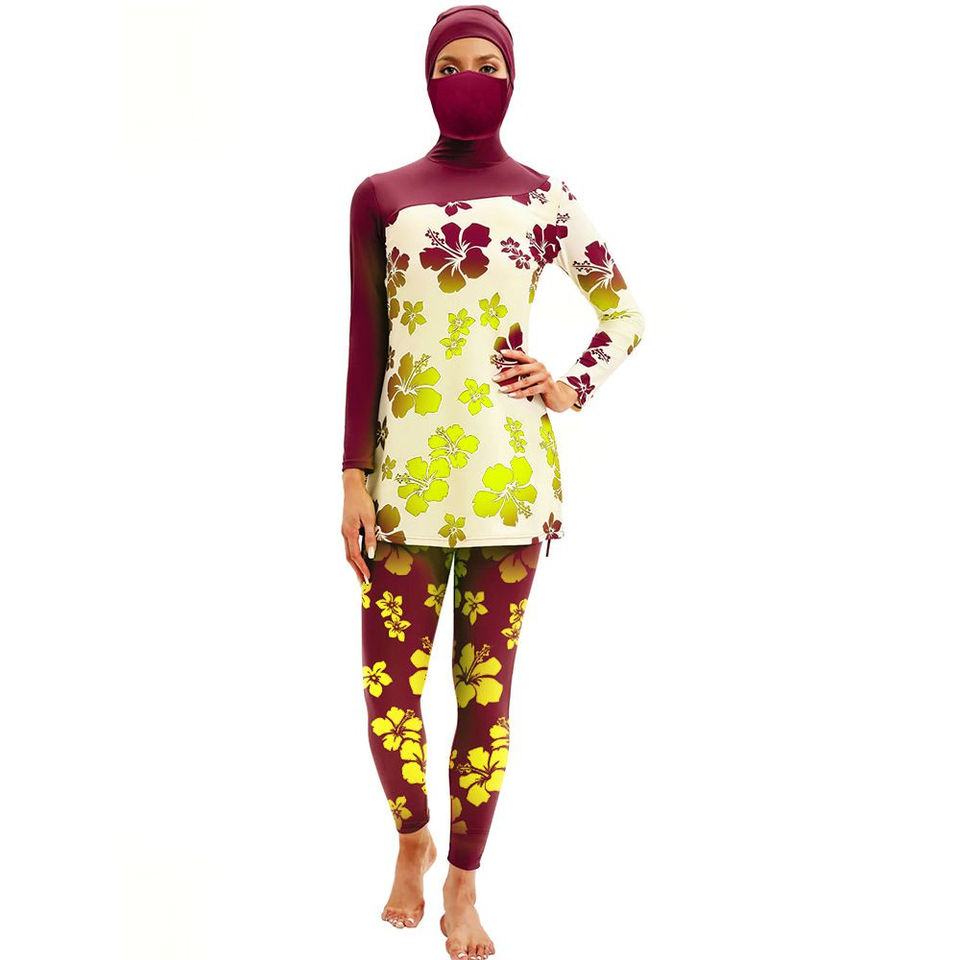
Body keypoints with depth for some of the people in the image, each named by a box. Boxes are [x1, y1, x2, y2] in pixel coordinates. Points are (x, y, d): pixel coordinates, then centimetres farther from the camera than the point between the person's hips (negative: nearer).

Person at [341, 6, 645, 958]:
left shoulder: (543, 197, 6)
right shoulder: (380, 196, 6)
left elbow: (626, 315, 15)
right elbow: (365, 344, 4)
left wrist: (573, 388, 0)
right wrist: (354, 476, 0)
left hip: (509, 468, 0)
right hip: (408, 468, 0)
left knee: (486, 687, 5)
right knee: (388, 689, 1)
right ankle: (412, 838, 31)